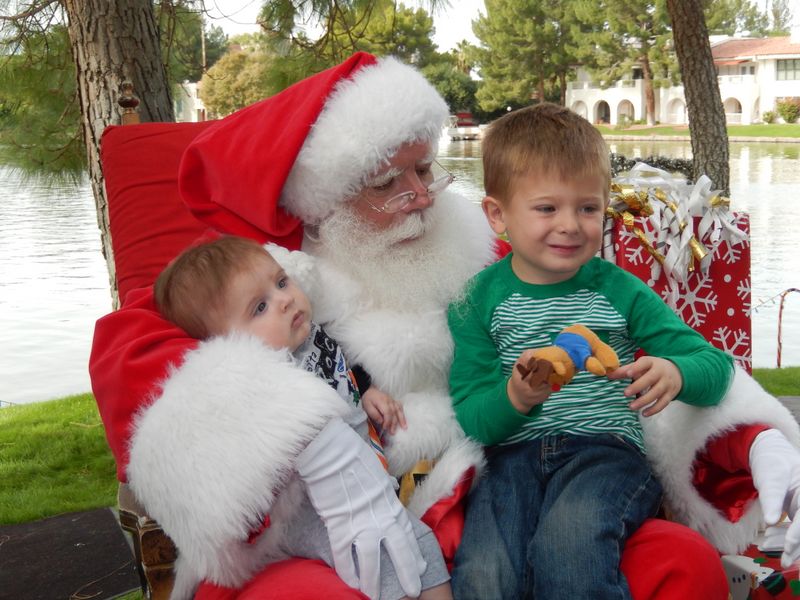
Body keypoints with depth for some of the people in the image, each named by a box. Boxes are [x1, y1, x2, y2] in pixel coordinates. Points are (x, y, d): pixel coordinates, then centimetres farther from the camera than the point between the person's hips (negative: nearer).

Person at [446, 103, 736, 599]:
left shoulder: (619, 291, 8)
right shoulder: (481, 300, 6)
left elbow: (717, 365, 5)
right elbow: (468, 419, 1)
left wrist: (675, 374, -19)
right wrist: (515, 398, -22)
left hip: (605, 446, 0)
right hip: (512, 452, 1)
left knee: (568, 544, -33)